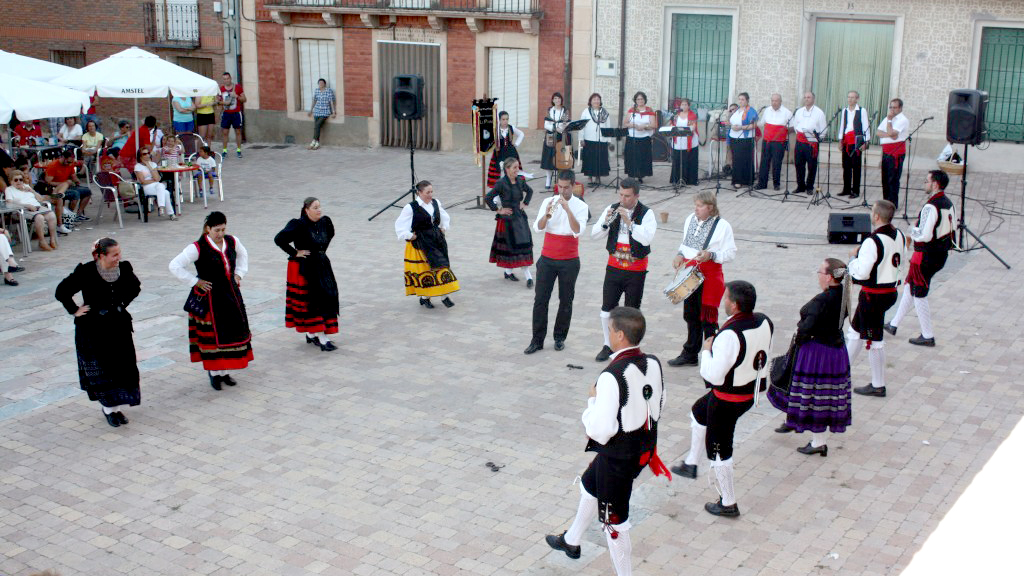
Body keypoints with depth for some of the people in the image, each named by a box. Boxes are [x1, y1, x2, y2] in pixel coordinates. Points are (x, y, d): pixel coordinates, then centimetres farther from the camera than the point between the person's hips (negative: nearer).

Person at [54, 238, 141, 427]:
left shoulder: (124, 268, -6)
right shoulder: (86, 272, -18)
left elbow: (135, 287, 16)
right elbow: (61, 291, -8)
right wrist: (75, 311, -6)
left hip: (119, 326, 4)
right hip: (93, 329, -4)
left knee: (124, 367, 5)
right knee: (100, 370, 3)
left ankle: (117, 406, 19)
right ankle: (108, 408, 17)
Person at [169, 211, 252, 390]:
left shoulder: (232, 242, 1)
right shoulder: (198, 248, -16)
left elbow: (242, 254, 24)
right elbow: (174, 266, -19)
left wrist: (239, 274, 12)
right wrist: (195, 281, -15)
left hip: (231, 293, 6)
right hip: (211, 297, -6)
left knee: (233, 332, 8)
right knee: (213, 335, 0)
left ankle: (225, 372, 20)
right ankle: (214, 373, 13)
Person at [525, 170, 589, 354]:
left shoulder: (581, 206, -5)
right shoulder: (548, 201, 1)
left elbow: (577, 231, -20)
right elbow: (538, 228, -8)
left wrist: (567, 209, -29)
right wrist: (547, 214, -27)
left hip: (569, 261, -1)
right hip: (547, 259, 2)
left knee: (566, 301, 7)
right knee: (540, 299, 0)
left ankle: (560, 338, 22)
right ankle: (537, 340, 7)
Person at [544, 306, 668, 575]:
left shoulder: (611, 376, -30)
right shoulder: (653, 364, -6)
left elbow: (600, 431, -28)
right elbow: (657, 409, 8)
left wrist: (592, 400, -12)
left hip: (618, 456, -9)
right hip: (644, 448, 9)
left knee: (614, 521, 10)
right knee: (590, 484, 32)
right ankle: (571, 541, 54)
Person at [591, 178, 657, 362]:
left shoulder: (646, 214, -9)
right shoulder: (612, 209, 2)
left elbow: (647, 239, -25)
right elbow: (594, 234, -1)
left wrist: (629, 222, -30)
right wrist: (606, 222, -19)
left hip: (636, 271, -3)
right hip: (614, 267, 3)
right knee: (606, 309, 5)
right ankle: (608, 345, 21)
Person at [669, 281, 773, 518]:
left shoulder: (730, 334, -34)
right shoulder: (764, 322, -8)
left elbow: (714, 374, -31)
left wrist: (706, 351, -13)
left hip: (728, 398, -9)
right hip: (751, 391, 9)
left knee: (719, 449, 10)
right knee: (698, 411, 31)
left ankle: (728, 504, 25)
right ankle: (691, 464, 45)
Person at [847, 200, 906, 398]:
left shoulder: (873, 242, -25)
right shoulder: (899, 236, 2)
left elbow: (861, 272, -25)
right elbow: (900, 264, 13)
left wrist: (854, 257, -6)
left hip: (873, 295, -9)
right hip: (890, 291, 9)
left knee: (873, 339, 4)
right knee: (857, 330, 21)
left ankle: (878, 385, 15)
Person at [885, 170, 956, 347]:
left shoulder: (930, 207, -24)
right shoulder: (949, 204, 5)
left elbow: (925, 235, -29)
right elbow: (952, 230, 13)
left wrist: (913, 232, -6)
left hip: (926, 256, -9)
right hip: (941, 255, 9)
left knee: (919, 294, 4)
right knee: (910, 286, 21)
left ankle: (927, 336, 12)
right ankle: (894, 325, 31)